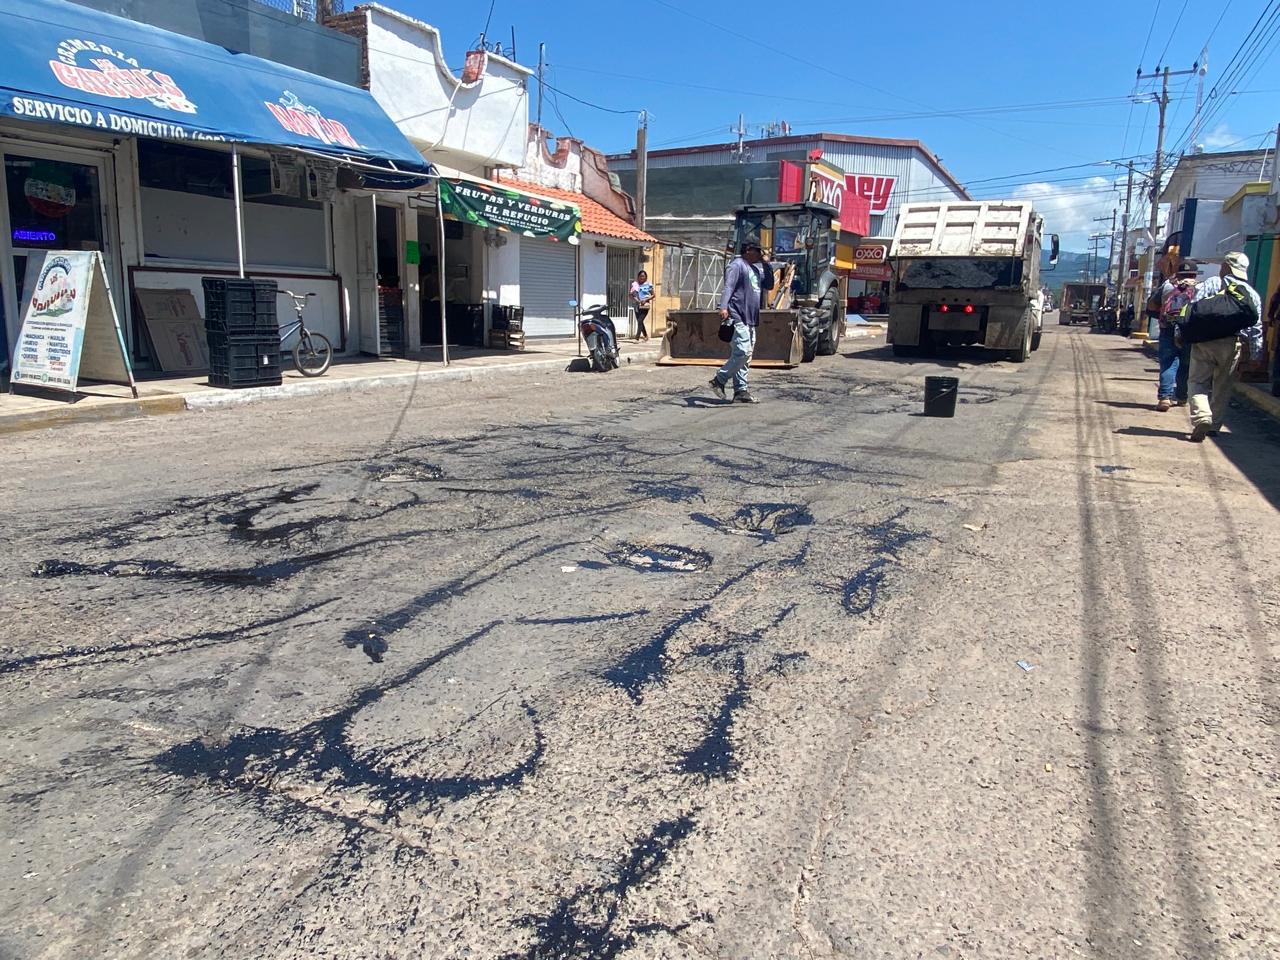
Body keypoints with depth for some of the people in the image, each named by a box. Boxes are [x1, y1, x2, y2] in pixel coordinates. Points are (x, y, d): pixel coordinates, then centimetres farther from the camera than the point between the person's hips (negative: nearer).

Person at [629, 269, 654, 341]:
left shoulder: (648, 285, 2)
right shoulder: (635, 284, 9)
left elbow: (653, 295, 3)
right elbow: (631, 294, 9)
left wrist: (646, 299, -11)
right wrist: (635, 299, -10)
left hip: (645, 306, -4)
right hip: (637, 305, 4)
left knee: (640, 321, -16)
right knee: (639, 321, 12)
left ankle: (637, 338, -17)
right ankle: (645, 335, 33)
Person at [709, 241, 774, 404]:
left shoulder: (756, 268, 22)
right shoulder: (736, 265, -5)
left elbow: (769, 285, 23)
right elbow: (728, 287, -17)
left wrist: (766, 264, 13)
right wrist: (723, 307, -32)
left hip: (750, 320, 10)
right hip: (737, 317, -10)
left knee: (745, 356, 7)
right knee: (742, 352, -19)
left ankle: (741, 391, 9)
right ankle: (718, 381, -10)